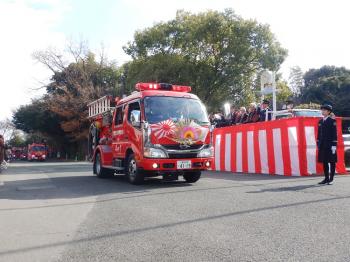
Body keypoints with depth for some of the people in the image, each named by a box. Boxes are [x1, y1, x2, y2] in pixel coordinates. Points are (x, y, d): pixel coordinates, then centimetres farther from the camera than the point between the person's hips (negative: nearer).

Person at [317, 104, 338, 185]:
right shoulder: (320, 122, 12)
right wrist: (318, 144, 11)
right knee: (324, 162, 7)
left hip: (330, 144, -5)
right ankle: (326, 178, 15)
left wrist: (334, 145, -14)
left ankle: (331, 179, 7)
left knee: (332, 162, 1)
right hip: (322, 145, 6)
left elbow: (334, 133, -8)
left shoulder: (332, 121, -4)